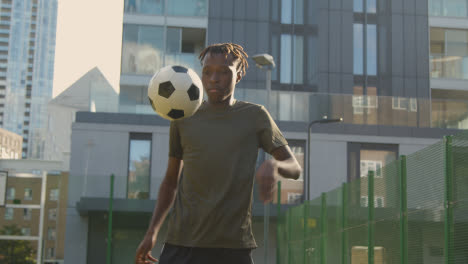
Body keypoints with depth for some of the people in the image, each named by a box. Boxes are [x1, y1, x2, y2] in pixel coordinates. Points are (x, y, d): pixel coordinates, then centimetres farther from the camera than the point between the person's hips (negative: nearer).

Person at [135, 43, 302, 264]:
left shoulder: (255, 116, 6)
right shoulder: (183, 119, 10)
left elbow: (295, 168, 5)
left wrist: (274, 165, -19)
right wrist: (152, 231, 7)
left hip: (234, 246, -1)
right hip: (181, 245, 1)